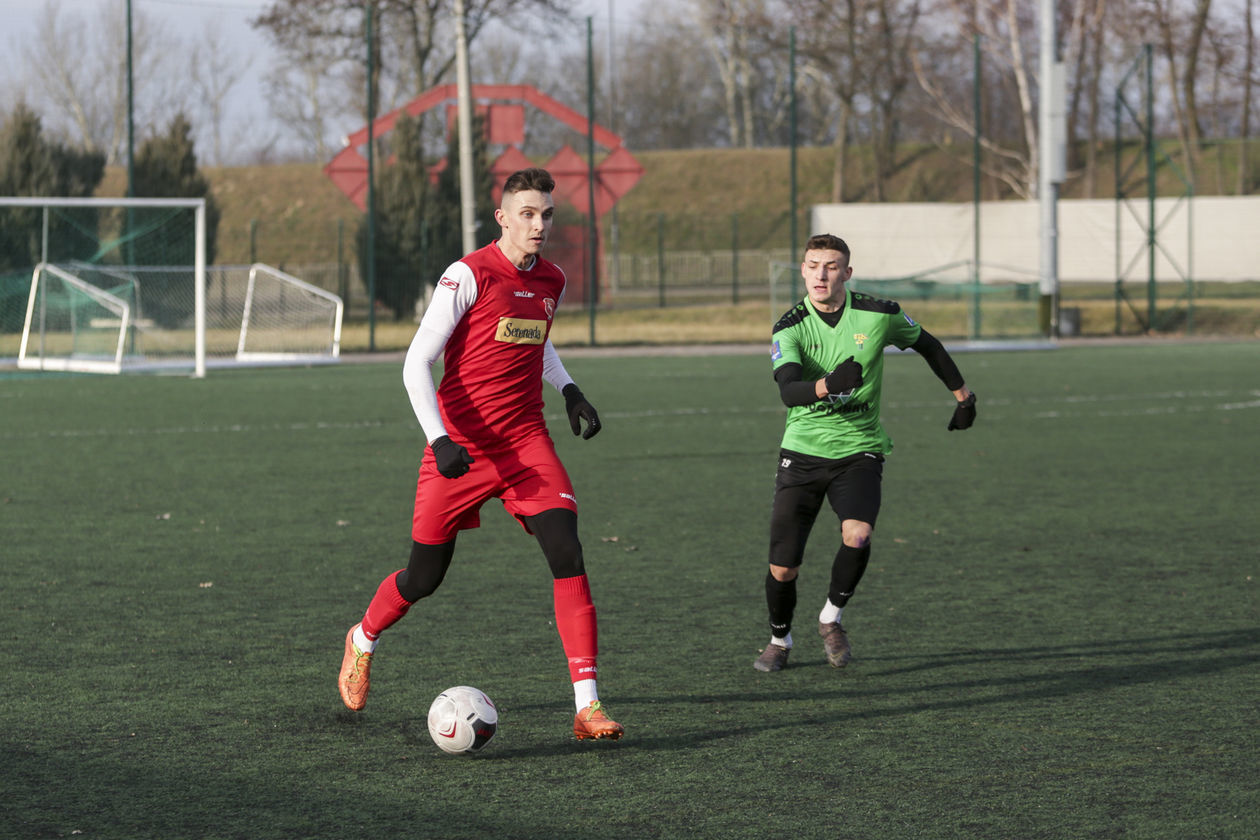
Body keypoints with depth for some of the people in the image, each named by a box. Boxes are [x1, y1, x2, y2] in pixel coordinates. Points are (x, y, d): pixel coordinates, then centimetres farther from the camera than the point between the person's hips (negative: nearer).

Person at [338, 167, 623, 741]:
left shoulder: (551, 282, 6)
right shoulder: (469, 275, -13)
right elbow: (416, 362, -13)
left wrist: (570, 392, 11)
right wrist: (438, 439, -23)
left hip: (526, 441, 4)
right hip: (460, 447, -4)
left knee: (566, 553, -16)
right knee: (424, 577, 7)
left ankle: (587, 705, -16)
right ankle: (363, 641, 41)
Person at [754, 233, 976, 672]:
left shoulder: (879, 315, -8)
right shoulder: (789, 328, -11)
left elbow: (927, 344, 13)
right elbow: (788, 390, -28)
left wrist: (962, 395, 21)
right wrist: (826, 385, -49)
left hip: (859, 447, 0)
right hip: (803, 450, 0)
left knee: (856, 536, -27)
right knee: (782, 567, -2)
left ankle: (831, 618, 1)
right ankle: (780, 639, 28)